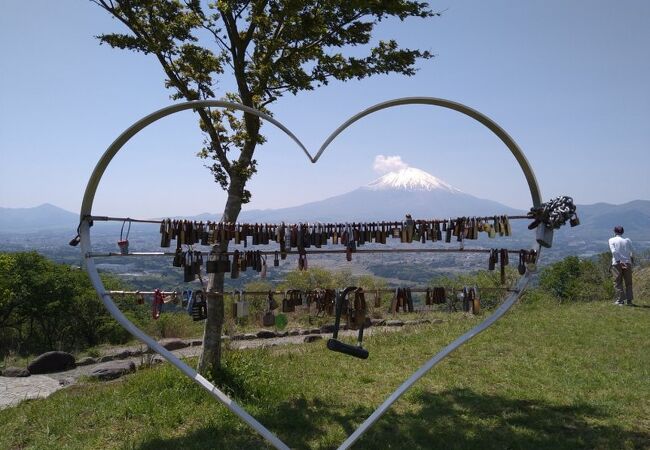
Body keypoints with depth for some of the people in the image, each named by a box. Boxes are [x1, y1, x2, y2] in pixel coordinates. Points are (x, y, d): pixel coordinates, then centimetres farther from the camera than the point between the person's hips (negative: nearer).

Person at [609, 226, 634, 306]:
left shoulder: (612, 240, 4)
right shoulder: (627, 240, 11)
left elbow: (614, 251, -10)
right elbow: (631, 252, 2)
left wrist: (619, 261, -12)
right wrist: (632, 261, 5)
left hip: (617, 263, -2)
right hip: (627, 263, 2)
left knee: (618, 283, 2)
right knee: (628, 283, 9)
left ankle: (620, 300, -2)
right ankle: (629, 300, 7)